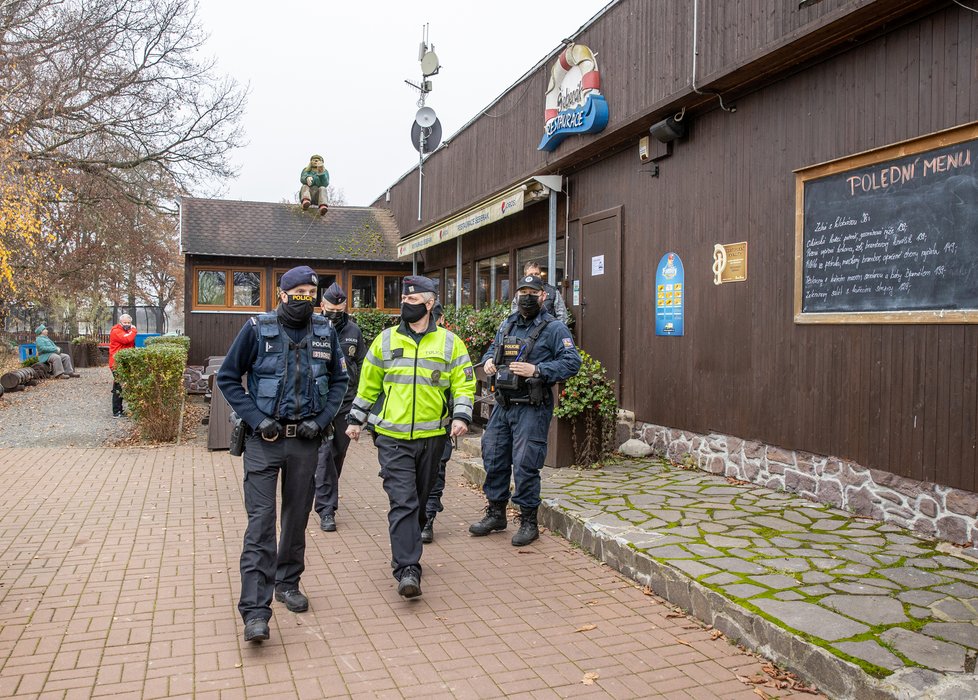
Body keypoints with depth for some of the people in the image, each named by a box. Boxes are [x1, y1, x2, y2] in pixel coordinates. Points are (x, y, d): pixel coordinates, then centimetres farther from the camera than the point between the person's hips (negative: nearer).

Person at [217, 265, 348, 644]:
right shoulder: (258, 328, -6)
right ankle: (255, 610, -5)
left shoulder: (325, 332, 3)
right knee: (260, 521, -7)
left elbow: (339, 380, 12)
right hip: (264, 439, -3)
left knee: (297, 516, 14)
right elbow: (227, 377, -1)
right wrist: (257, 419, -10)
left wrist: (321, 419, -1)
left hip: (305, 439, 3)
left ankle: (288, 583, 33)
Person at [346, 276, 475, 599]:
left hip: (432, 437, 1)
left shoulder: (449, 342, 3)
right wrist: (355, 419, 14)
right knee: (402, 502, -10)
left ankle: (405, 554, 35)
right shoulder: (385, 340, 5)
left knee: (419, 501, 15)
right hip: (393, 437, -1)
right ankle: (408, 570, -10)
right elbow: (368, 383, 13)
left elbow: (464, 384, 4)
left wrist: (461, 415, -11)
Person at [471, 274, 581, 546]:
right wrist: (489, 361, 4)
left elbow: (572, 362, -13)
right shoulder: (507, 325, 14)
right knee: (493, 457, 12)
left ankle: (529, 522, 12)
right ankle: (496, 513, 30)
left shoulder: (554, 328, -6)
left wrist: (537, 370, -22)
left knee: (525, 465, -4)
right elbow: (492, 349, 28)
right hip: (503, 405, 7)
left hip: (532, 409, -7)